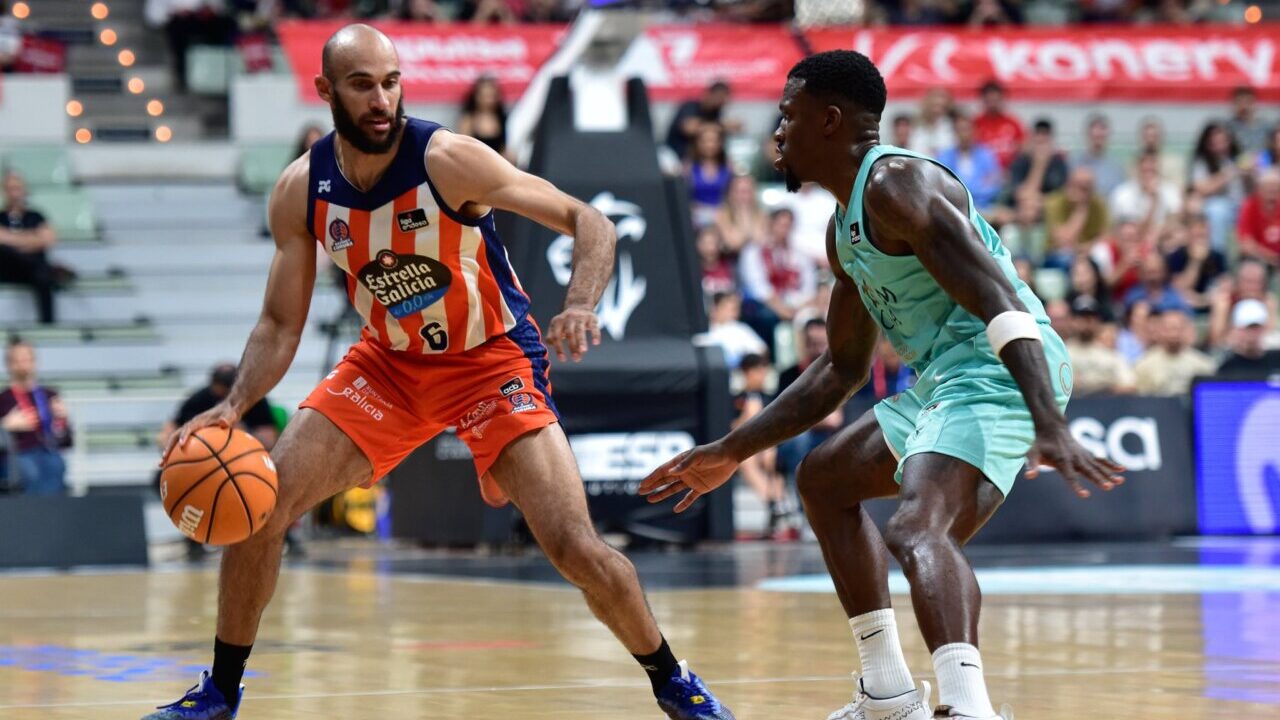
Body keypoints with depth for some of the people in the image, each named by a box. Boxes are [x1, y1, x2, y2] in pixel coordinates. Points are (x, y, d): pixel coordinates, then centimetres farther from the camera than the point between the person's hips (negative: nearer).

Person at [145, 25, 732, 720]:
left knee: (575, 547, -16)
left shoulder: (448, 160, -24)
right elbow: (280, 325, -3)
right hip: (388, 362, 4)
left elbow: (588, 221, -20)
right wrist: (233, 407, -19)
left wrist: (580, 305, -39)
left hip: (492, 360, -4)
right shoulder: (301, 190, -12)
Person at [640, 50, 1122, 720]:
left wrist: (1049, 425, -36)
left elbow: (999, 301, -24)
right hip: (945, 382, 11)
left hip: (1003, 372, -11)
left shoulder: (896, 184, -13)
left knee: (917, 530, -33)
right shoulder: (845, 229, 20)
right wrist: (731, 451, 31)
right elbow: (841, 369, 31)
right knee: (823, 480, 27)